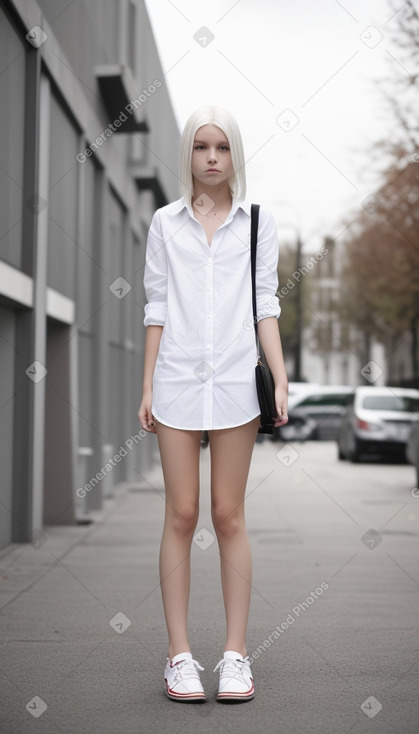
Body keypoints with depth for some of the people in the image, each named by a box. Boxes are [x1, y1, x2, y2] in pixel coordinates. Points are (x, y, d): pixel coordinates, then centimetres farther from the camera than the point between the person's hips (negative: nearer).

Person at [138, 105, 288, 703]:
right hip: (177, 380, 1)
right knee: (181, 516, 1)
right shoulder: (165, 223, 10)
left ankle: (236, 655, 8)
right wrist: (147, 387, 5)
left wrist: (280, 379, -2)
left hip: (235, 382, 0)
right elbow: (156, 309, 9)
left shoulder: (258, 222, 8)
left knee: (229, 517, 2)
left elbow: (265, 305, 6)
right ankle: (179, 655, 7)